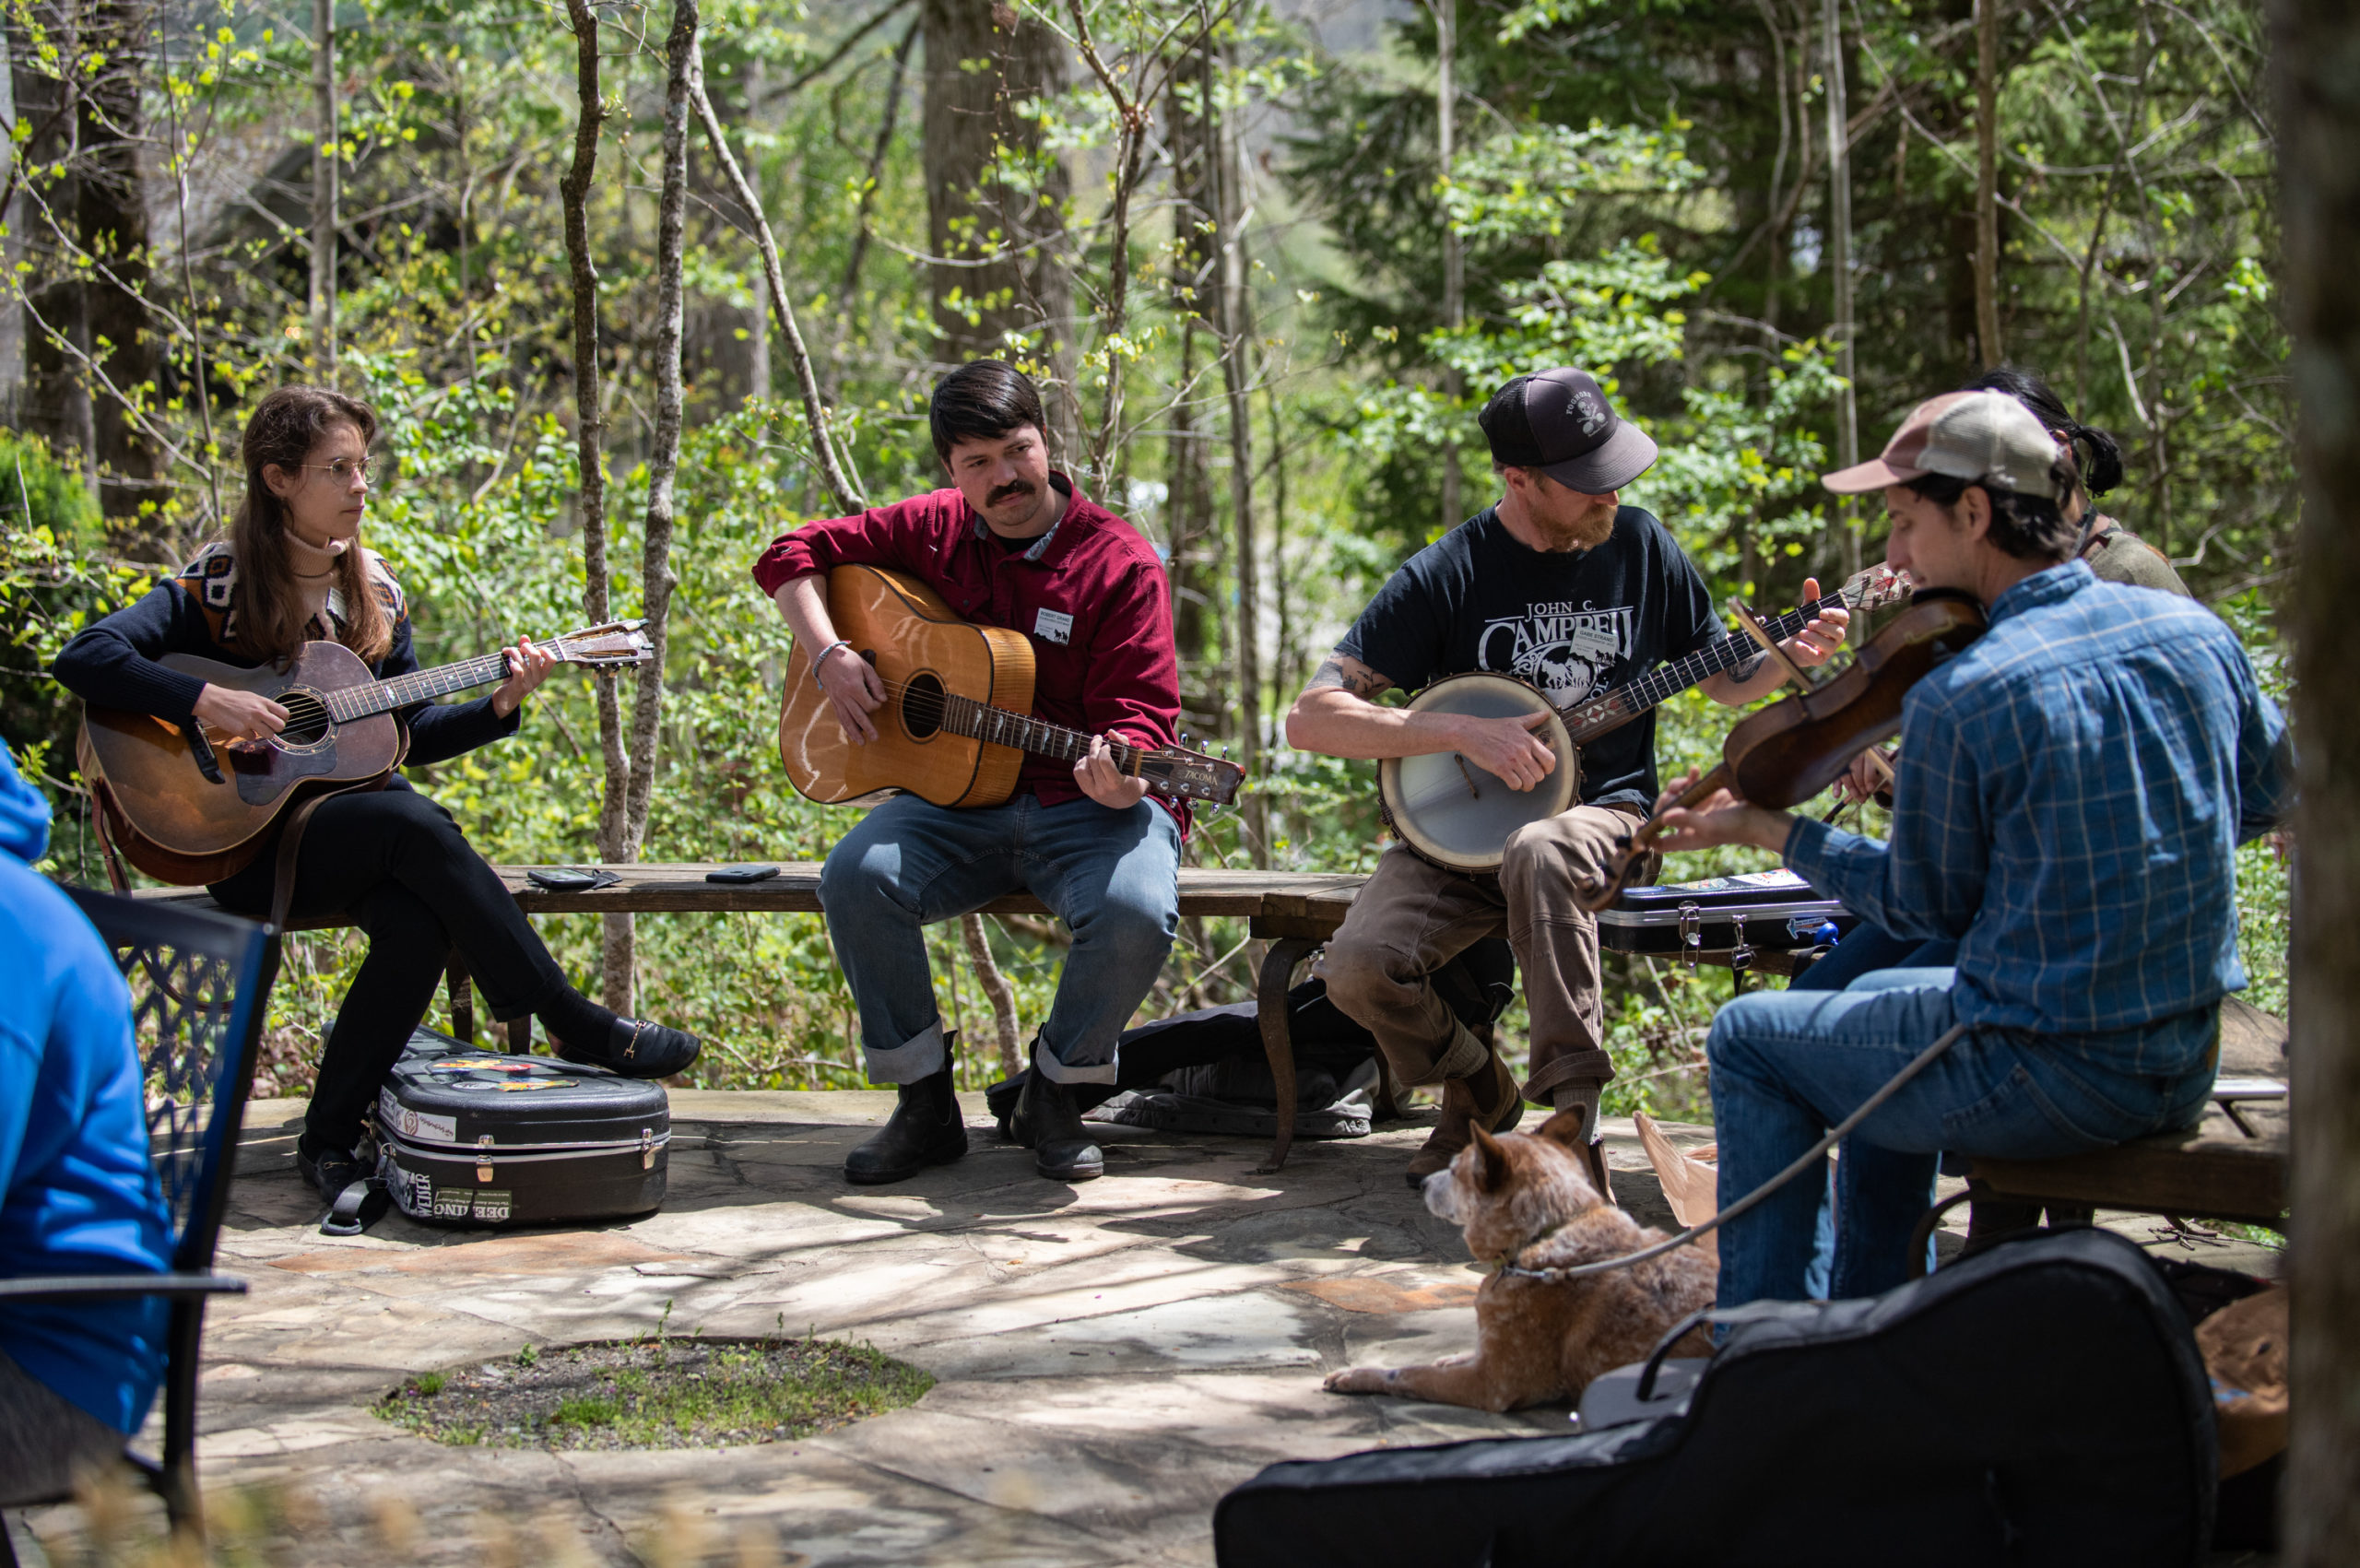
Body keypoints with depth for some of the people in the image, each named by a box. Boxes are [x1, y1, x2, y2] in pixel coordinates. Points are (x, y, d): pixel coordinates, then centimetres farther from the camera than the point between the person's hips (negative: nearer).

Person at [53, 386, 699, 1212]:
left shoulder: (373, 593, 11)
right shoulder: (217, 584, -6)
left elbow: (410, 733, 13)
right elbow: (85, 658, -18)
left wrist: (499, 706, -3)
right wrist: (207, 702, -27)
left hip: (351, 814, 5)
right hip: (248, 835, -5)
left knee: (420, 922, -30)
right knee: (414, 823, -32)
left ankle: (330, 1139, -18)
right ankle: (578, 1027, -27)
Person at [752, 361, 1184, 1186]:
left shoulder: (1119, 562, -5)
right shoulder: (931, 531, 7)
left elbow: (1141, 713, -11)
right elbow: (794, 555, 17)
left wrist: (1117, 775, -35)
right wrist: (829, 655, -1)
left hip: (1087, 805, -3)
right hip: (957, 799, 3)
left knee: (1136, 915, -34)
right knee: (856, 877, -27)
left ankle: (1053, 1092, -5)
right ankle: (924, 1104, -10)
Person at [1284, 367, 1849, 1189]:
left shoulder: (1640, 545, 3)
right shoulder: (1446, 576, -8)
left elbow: (1723, 677, 17)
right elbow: (1310, 718, -13)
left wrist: (1789, 655, -6)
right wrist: (1463, 731, -22)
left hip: (1601, 814, 0)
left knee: (1539, 852, -38)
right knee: (1360, 967, -26)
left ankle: (1570, 1113, -30)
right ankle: (1481, 1094, 6)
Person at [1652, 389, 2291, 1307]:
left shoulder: (1957, 701, -20)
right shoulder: (2198, 634, -1)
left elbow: (1926, 905, -6)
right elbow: (2267, 797, 16)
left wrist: (1765, 830, 5)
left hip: (2047, 1078, -7)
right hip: (2188, 1067, 7)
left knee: (1748, 1039, 14)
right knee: (1876, 998, 32)